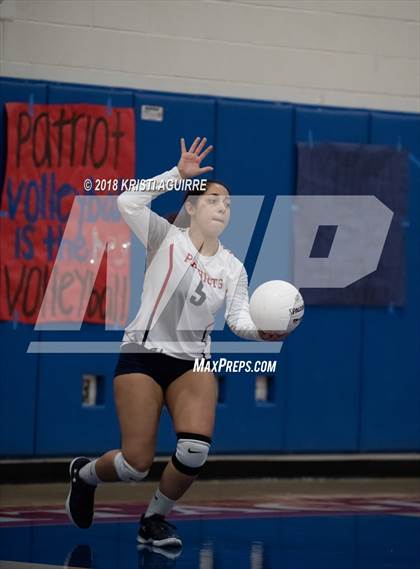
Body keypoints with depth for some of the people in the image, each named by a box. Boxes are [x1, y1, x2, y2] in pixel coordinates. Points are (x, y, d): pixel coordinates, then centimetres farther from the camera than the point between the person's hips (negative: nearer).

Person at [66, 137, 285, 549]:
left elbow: (238, 319, -2)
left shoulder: (232, 267, 8)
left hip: (193, 363, 4)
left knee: (195, 449, -21)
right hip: (142, 356, -4)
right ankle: (84, 474, 26)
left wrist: (262, 330, -23)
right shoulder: (167, 238, -4)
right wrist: (178, 174, -21)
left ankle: (154, 519, 6)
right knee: (136, 465, -10)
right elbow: (128, 203, -19)